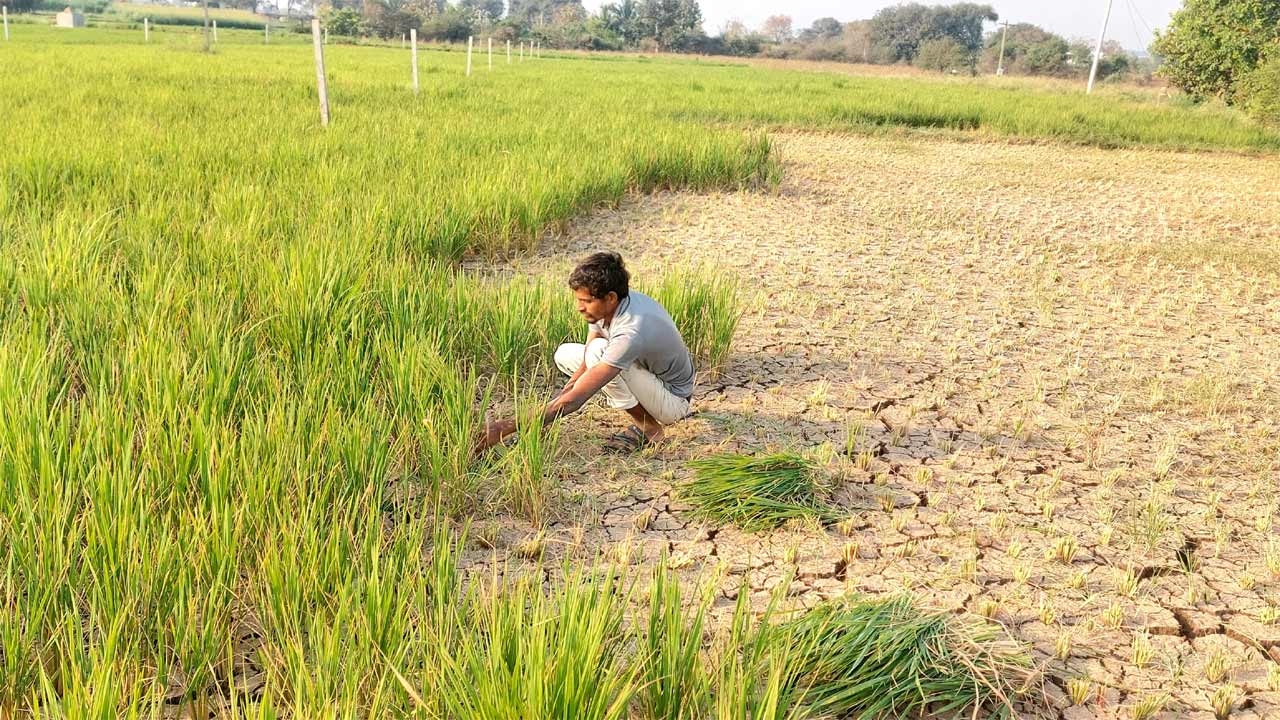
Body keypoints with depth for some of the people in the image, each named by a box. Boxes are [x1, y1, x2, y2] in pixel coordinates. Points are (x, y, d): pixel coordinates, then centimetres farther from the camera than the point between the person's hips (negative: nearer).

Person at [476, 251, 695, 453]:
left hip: (673, 400, -8)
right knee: (565, 354, 3)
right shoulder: (603, 305, -12)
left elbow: (575, 399, -38)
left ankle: (647, 426, -11)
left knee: (599, 349, -30)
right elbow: (586, 366, -6)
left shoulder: (630, 333, -37)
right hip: (647, 375, 8)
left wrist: (506, 427, -36)